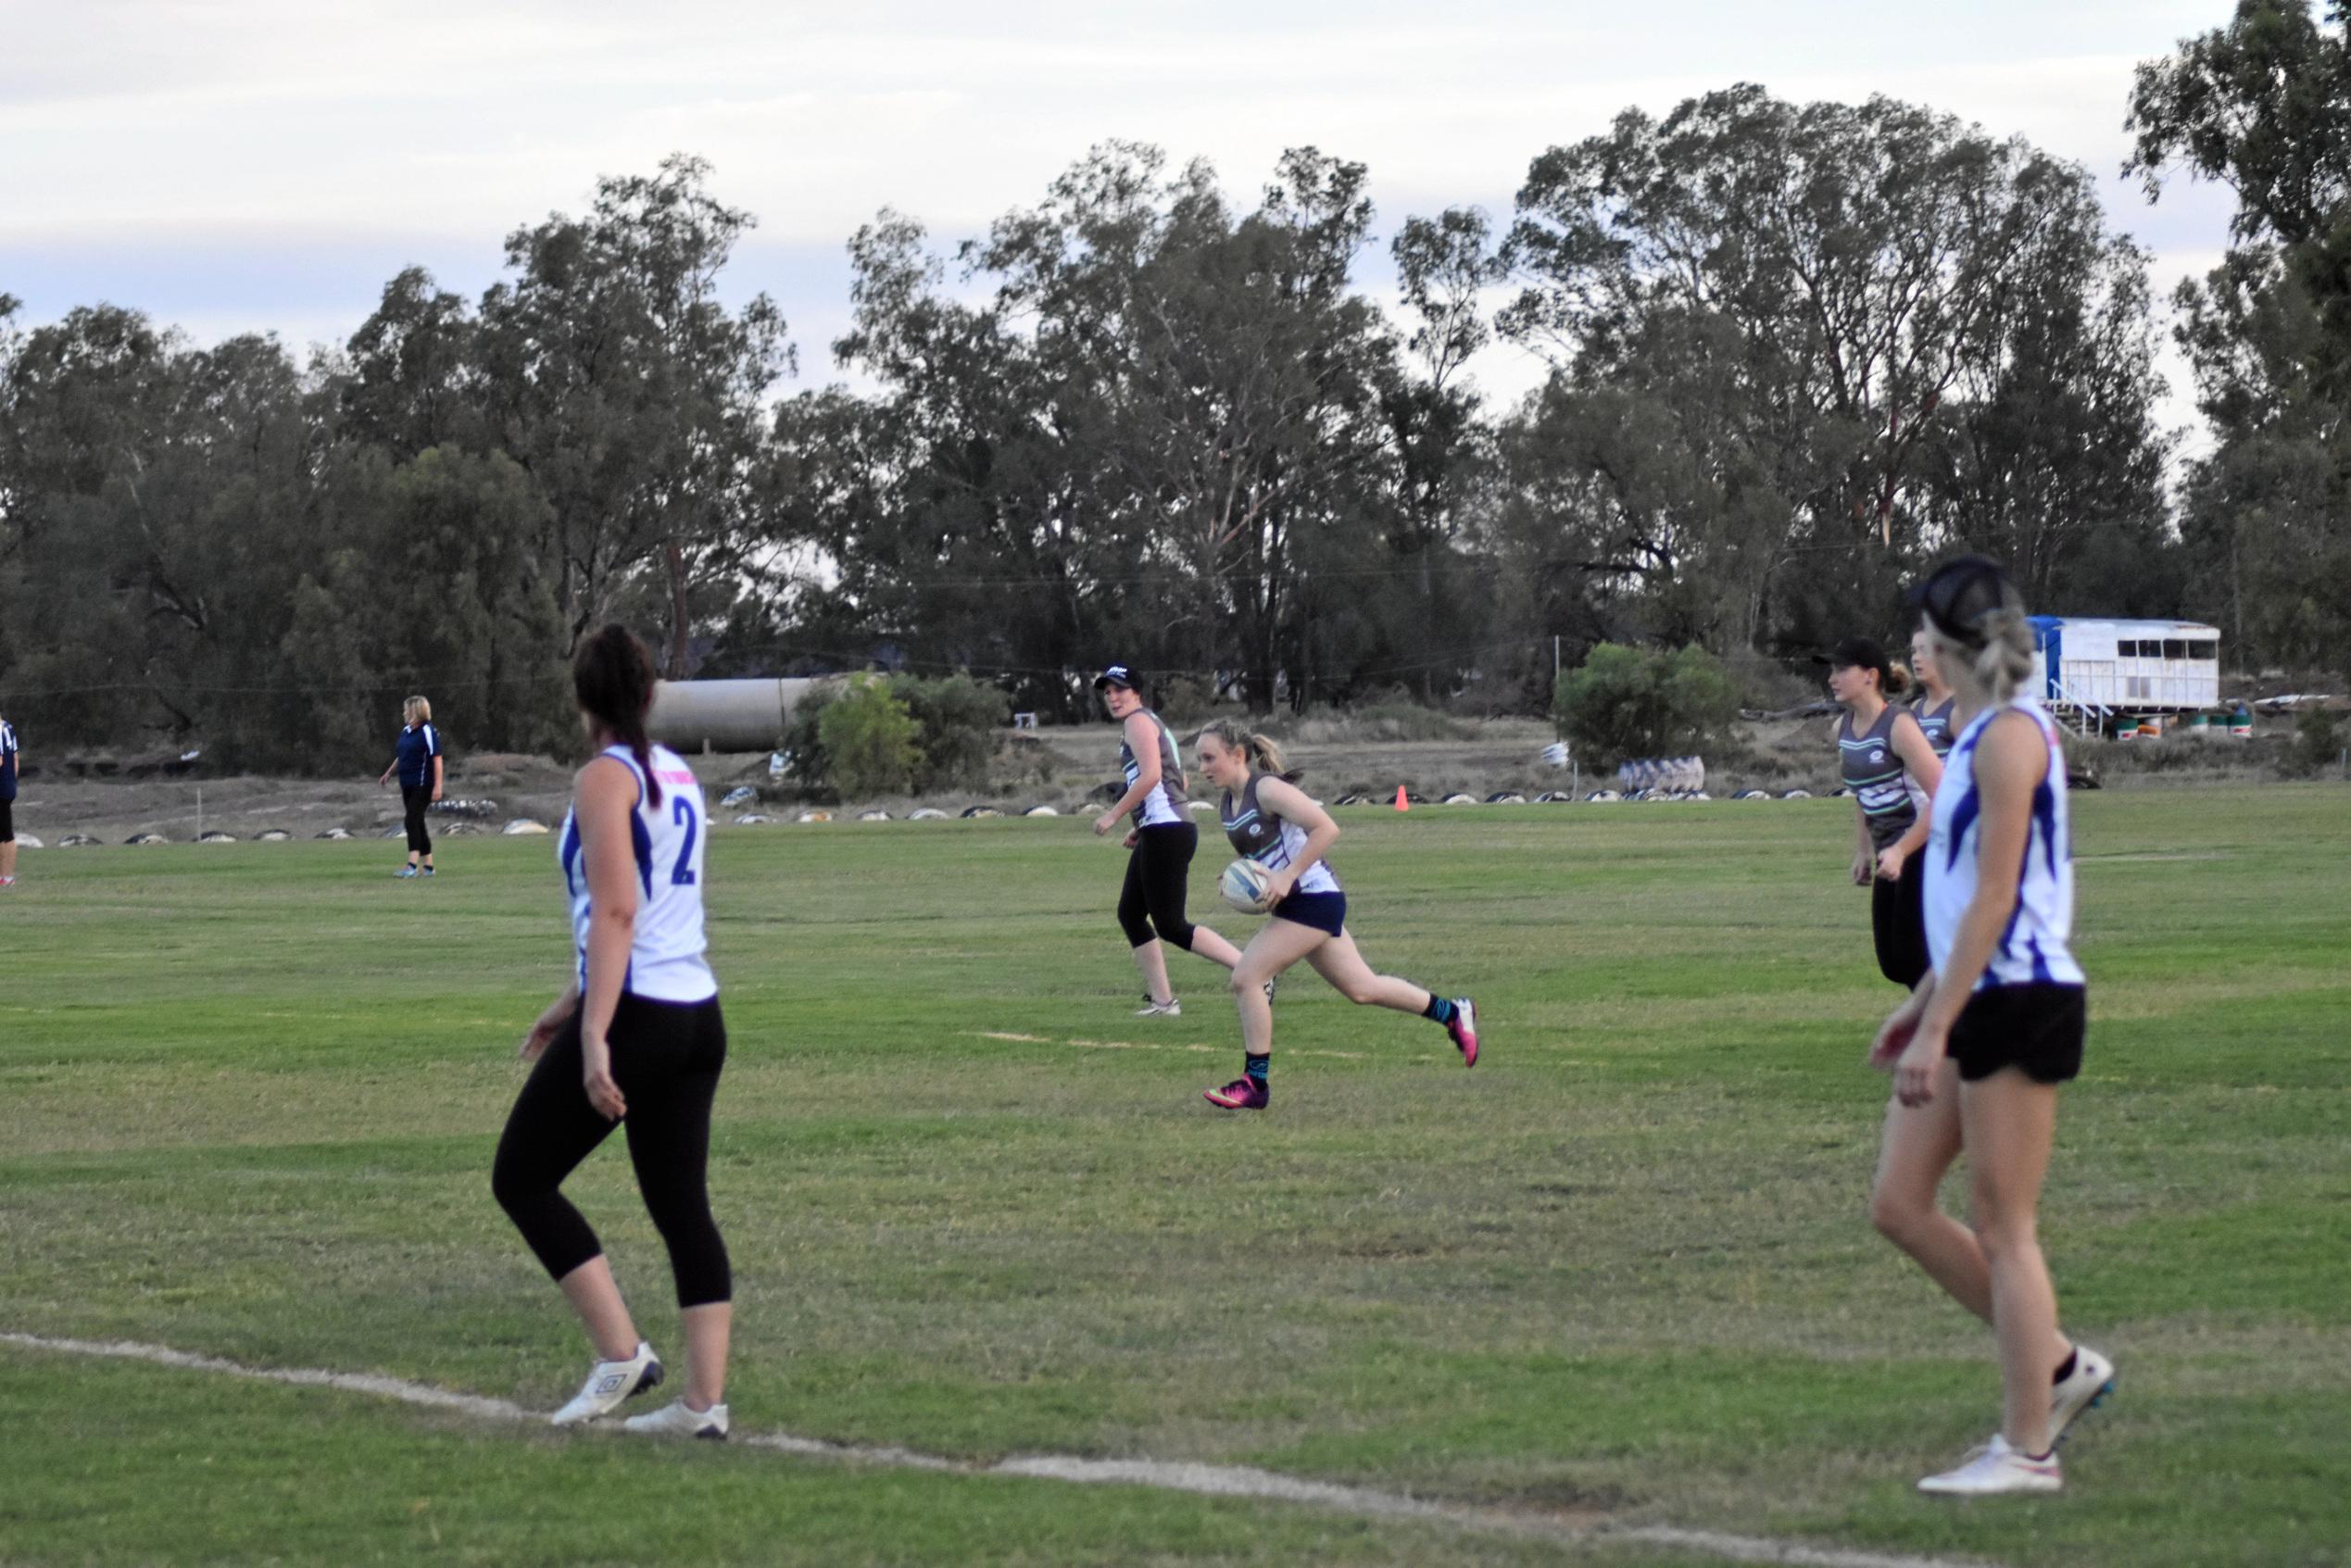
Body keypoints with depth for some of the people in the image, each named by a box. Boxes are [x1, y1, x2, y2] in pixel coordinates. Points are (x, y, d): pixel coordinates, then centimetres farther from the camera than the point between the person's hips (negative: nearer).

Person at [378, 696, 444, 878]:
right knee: (417, 824, 10)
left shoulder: (428, 732, -12)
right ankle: (428, 866, 16)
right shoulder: (406, 731, 13)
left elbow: (437, 759, -15)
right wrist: (389, 774, 23)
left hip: (422, 785, -9)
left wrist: (437, 786, -20)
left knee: (412, 821, -16)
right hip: (407, 785, 9)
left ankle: (412, 866, -20)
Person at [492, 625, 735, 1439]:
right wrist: (573, 1001, 30)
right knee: (681, 1203, 8)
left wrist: (594, 1037, -23)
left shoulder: (605, 778, -9)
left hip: (636, 1014, -8)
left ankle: (621, 1351, -3)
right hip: (698, 1015, 8)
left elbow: (615, 913, -18)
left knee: (522, 1178, 4)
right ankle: (705, 1399, 3)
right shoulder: (677, 774, 16)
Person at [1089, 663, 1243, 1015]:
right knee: (1130, 913, 12)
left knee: (1170, 926, -12)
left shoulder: (1138, 721, -6)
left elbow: (1150, 775, -20)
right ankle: (1161, 1000, 10)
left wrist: (1114, 815, -14)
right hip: (1158, 833, 11)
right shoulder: (1153, 723, 23)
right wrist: (1141, 826, 22)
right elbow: (1175, 781, 24)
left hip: (1165, 833, -11)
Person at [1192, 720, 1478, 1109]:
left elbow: (1326, 829, -22)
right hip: (1297, 903, 10)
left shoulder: (1267, 789, -16)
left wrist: (1286, 877, -24)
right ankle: (1454, 1013, 33)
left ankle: (1254, 1084, -7)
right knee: (1361, 989, 17)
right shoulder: (1227, 807, 10)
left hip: (1314, 899, -10)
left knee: (1246, 978, -14)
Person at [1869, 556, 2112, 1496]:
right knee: (1898, 1206, 9)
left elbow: (1994, 900, -19)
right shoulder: (1978, 736, 15)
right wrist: (1921, 1004, 23)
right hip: (1976, 999, 10)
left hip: (2018, 1000, -10)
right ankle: (2056, 1365, 18)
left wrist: (1935, 1029, -21)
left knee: (2002, 1230, -4)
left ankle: (2026, 1450, 3)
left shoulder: (2010, 738, -15)